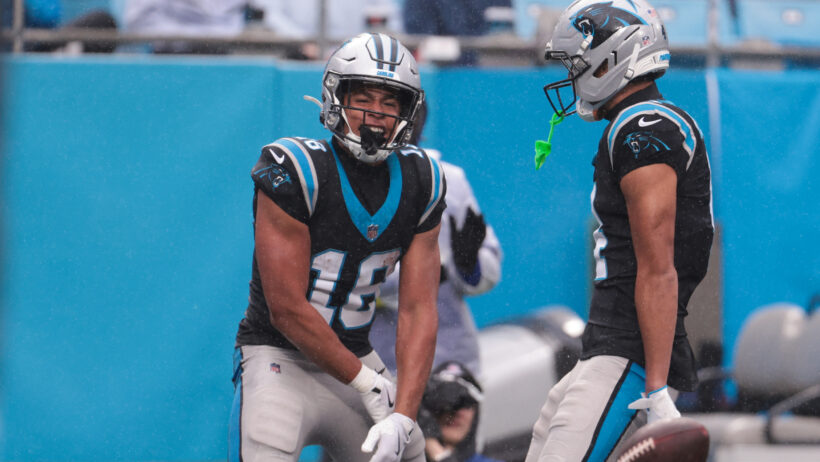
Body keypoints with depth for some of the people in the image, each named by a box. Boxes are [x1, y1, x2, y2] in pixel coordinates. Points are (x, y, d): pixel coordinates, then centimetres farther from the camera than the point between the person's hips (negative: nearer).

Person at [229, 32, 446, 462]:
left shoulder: (420, 185, -1)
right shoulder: (292, 173, -18)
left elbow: (418, 310, -5)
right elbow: (287, 310, -18)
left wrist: (403, 415, -16)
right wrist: (368, 385, -15)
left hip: (355, 356, 6)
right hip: (280, 355, -6)